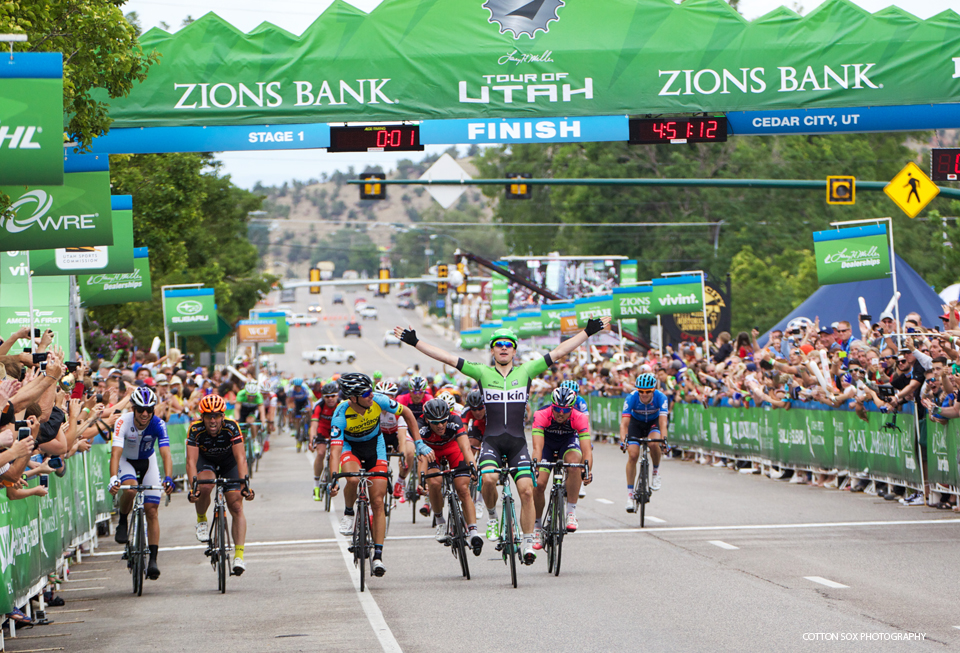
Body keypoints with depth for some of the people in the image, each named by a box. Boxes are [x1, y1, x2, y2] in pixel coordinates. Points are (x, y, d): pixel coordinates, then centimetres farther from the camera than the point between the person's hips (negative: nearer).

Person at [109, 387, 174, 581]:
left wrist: (168, 478, -52)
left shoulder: (158, 425, -27)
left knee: (152, 510, -7)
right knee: (130, 489, -35)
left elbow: (165, 454, -35)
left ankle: (153, 560, -2)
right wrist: (113, 478, -54)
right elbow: (116, 452, -39)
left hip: (148, 462, 1)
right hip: (126, 461, -1)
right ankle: (122, 521, -5)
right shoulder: (123, 422, -30)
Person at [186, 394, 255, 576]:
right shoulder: (196, 430, -29)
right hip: (206, 460, 0)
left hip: (229, 462, 0)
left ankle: (239, 555, -15)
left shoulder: (232, 428, -32)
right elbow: (191, 461, -34)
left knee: (236, 508, -13)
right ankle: (201, 520, -3)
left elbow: (241, 458, -37)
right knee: (204, 487, -33)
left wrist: (244, 483, -49)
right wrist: (193, 486, -48)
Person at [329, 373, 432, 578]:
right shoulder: (341, 415, -32)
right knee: (353, 480, -36)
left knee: (378, 503, -7)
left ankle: (378, 555, -3)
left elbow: (406, 413, -8)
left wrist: (419, 443, -11)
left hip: (374, 445, 2)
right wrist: (333, 480, -50)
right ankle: (348, 513, -4)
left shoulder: (378, 401, -26)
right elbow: (335, 449, -37)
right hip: (350, 446, -2)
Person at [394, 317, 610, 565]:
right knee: (488, 479, -27)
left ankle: (528, 544, 2)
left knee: (526, 490, -10)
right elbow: (447, 358, 3)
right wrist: (415, 342, -2)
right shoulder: (482, 373, 6)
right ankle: (492, 516, 4)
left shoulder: (526, 372, 8)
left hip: (517, 442, 1)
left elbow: (559, 352, 6)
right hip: (492, 440, -1)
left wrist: (588, 332, 2)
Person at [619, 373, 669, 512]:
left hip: (654, 422, 0)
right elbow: (624, 422, -37)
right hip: (636, 422, 0)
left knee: (654, 443, -32)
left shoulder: (660, 397, -31)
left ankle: (656, 472, -4)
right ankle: (630, 493, -5)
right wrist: (623, 439, -53)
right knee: (633, 455, -15)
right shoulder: (632, 397, -31)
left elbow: (663, 421, -39)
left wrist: (663, 438, -55)